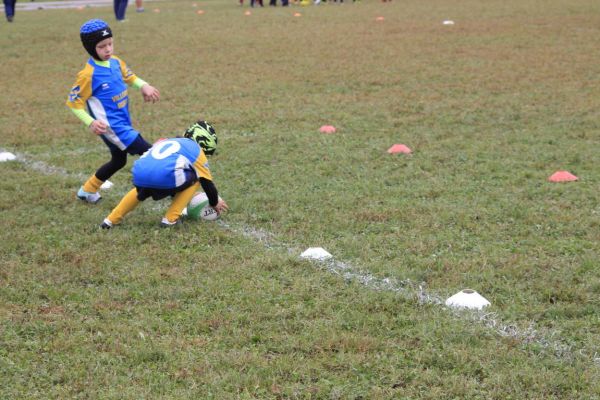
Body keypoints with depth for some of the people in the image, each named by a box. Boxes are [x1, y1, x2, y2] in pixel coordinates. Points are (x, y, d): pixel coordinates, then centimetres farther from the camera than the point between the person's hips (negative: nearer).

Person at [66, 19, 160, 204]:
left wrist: (144, 86, -4)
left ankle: (87, 191, 43)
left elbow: (130, 77, 18)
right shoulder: (89, 74, -20)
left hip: (123, 123, 9)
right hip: (110, 126, -9)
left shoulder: (116, 62, 0)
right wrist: (90, 122, -26)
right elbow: (74, 102, -14)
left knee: (118, 160, 27)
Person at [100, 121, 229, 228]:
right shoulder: (196, 150, 21)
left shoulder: (165, 141, 38)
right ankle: (171, 219, 14)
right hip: (164, 178, -6)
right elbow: (207, 182, 26)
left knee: (142, 190, 40)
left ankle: (112, 219, 34)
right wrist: (215, 203, 46)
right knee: (195, 179, 20)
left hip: (139, 175, 6)